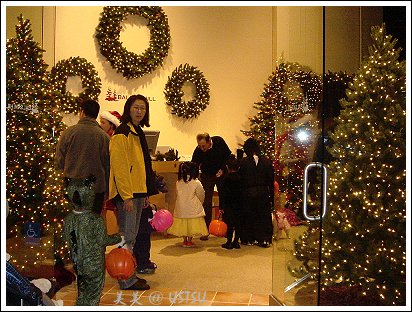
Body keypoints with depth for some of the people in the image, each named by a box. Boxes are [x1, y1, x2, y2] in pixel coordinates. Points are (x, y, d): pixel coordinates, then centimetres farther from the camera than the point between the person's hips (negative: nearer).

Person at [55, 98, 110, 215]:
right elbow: (108, 166, 5)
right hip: (97, 188, 0)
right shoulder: (104, 136, -3)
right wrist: (107, 193, 14)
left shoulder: (69, 132, -5)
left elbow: (59, 162, -2)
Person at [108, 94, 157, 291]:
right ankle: (126, 281, 7)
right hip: (126, 194, -9)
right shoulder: (122, 133, -11)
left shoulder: (137, 132, 17)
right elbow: (119, 166, -18)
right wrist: (127, 196, -21)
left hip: (137, 193, 10)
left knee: (131, 237, 15)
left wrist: (145, 193, 18)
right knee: (127, 238, -2)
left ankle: (129, 276, 25)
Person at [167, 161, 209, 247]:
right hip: (193, 208, -3)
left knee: (183, 224, 13)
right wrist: (199, 204, 18)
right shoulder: (196, 182, -10)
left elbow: (177, 195, 11)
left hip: (181, 208, 4)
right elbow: (201, 195, -1)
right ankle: (189, 241, 11)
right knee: (191, 224, 7)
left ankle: (185, 240, 19)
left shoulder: (178, 182, 1)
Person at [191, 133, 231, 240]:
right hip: (207, 176, -1)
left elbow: (228, 154, -6)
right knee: (206, 202, -7)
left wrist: (223, 169, -15)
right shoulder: (198, 151, -25)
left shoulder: (219, 141, -21)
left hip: (222, 173, 2)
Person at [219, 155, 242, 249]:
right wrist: (242, 204, 14)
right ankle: (236, 241, 14)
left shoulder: (225, 178, -9)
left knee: (229, 223, 3)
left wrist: (221, 206, -6)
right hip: (239, 204, 3)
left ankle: (229, 242, 6)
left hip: (228, 205, -3)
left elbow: (222, 193, -9)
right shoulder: (241, 178, 0)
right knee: (238, 223, 9)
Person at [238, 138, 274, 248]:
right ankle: (264, 240, 11)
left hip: (248, 193, -1)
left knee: (248, 216, 11)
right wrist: (271, 195, 8)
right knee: (264, 215, 10)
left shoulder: (243, 162, -9)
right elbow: (271, 179, 1)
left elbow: (240, 178, -5)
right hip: (263, 192, 2)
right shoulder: (266, 161, -2)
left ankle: (248, 239, 17)